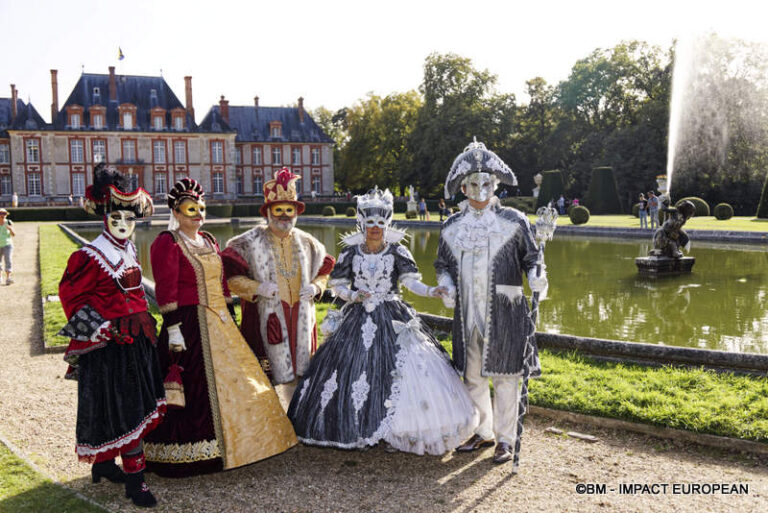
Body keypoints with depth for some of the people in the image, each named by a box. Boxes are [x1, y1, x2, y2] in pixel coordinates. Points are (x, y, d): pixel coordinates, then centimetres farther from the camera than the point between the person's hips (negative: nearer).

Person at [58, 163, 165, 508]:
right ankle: (134, 480, 6)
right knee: (124, 410, -3)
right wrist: (100, 329, -15)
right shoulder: (91, 255, -14)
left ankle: (104, 462, 34)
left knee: (134, 405, 16)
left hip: (136, 339, 8)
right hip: (108, 344, -8)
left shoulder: (129, 250, 7)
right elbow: (70, 293, -11)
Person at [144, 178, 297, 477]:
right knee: (190, 389, -3)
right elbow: (166, 290, -14)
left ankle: (227, 447, 25)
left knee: (228, 380, 11)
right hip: (189, 327, -8)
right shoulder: (167, 243, -7)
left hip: (218, 324, 8)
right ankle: (185, 455, 9)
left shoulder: (209, 242, 16)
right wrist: (173, 328, -19)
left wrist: (229, 318, 17)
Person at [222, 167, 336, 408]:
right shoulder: (250, 242, -1)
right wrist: (257, 287, -17)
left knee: (298, 373, 10)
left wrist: (316, 287, 1)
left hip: (300, 319, 4)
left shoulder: (307, 243, 11)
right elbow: (231, 277, -3)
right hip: (266, 318, -4)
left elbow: (323, 271, 22)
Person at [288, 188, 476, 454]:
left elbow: (411, 281, -6)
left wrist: (431, 291, -24)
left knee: (401, 369, -11)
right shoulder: (350, 252, 4)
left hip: (393, 319, -1)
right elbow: (338, 284, 9)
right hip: (358, 319, 1)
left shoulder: (397, 251, 1)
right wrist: (353, 295, -11)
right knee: (353, 369, -2)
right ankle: (356, 424, 14)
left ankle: (403, 430, 1)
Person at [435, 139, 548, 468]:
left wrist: (536, 278, -16)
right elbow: (442, 265, 18)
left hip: (503, 311, -3)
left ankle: (505, 438, 17)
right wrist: (447, 287, -1)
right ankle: (483, 432, 30)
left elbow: (531, 257, 4)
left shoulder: (513, 221, -1)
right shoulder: (452, 227, 8)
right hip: (467, 312, 4)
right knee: (472, 374, 12)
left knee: (504, 375, 2)